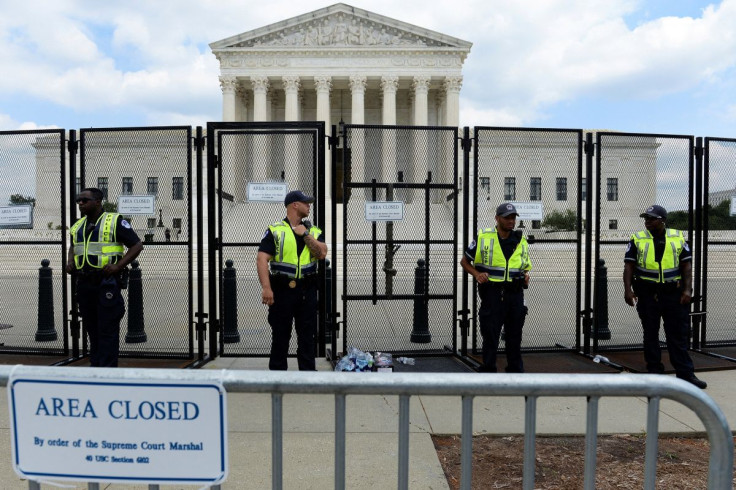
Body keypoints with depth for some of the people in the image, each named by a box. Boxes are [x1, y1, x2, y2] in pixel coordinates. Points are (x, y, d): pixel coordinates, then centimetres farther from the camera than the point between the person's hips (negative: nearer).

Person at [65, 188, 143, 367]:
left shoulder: (115, 221, -4)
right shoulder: (78, 226, 16)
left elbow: (137, 245, -5)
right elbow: (73, 248, 32)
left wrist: (118, 266, -16)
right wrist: (70, 262, 10)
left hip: (107, 283, -7)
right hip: (84, 284, 7)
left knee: (107, 330, -5)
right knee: (91, 328, 14)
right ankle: (95, 366, 24)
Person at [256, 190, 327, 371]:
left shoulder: (314, 231, 12)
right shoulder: (275, 230, 0)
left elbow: (322, 254, -4)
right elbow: (262, 259, -9)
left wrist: (305, 234, -6)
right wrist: (266, 288, -19)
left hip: (307, 291, 3)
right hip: (282, 289, -3)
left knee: (307, 335, 8)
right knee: (280, 335, 5)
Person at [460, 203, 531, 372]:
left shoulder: (521, 242, 10)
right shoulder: (483, 238, -1)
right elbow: (464, 261, 7)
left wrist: (525, 277, 0)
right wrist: (477, 274, -10)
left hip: (515, 294, 3)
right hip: (492, 294, -3)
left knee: (514, 338, 12)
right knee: (490, 338, 3)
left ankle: (516, 371, 25)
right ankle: (487, 371, 15)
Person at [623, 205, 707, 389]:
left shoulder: (678, 238, 6)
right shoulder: (637, 239, 3)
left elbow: (687, 264, 5)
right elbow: (629, 265, 0)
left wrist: (687, 289, -5)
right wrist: (628, 289, -10)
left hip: (674, 294, 0)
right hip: (647, 294, 0)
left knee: (679, 334, 4)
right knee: (650, 335, 7)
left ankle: (685, 374, 11)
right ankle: (655, 372, 17)